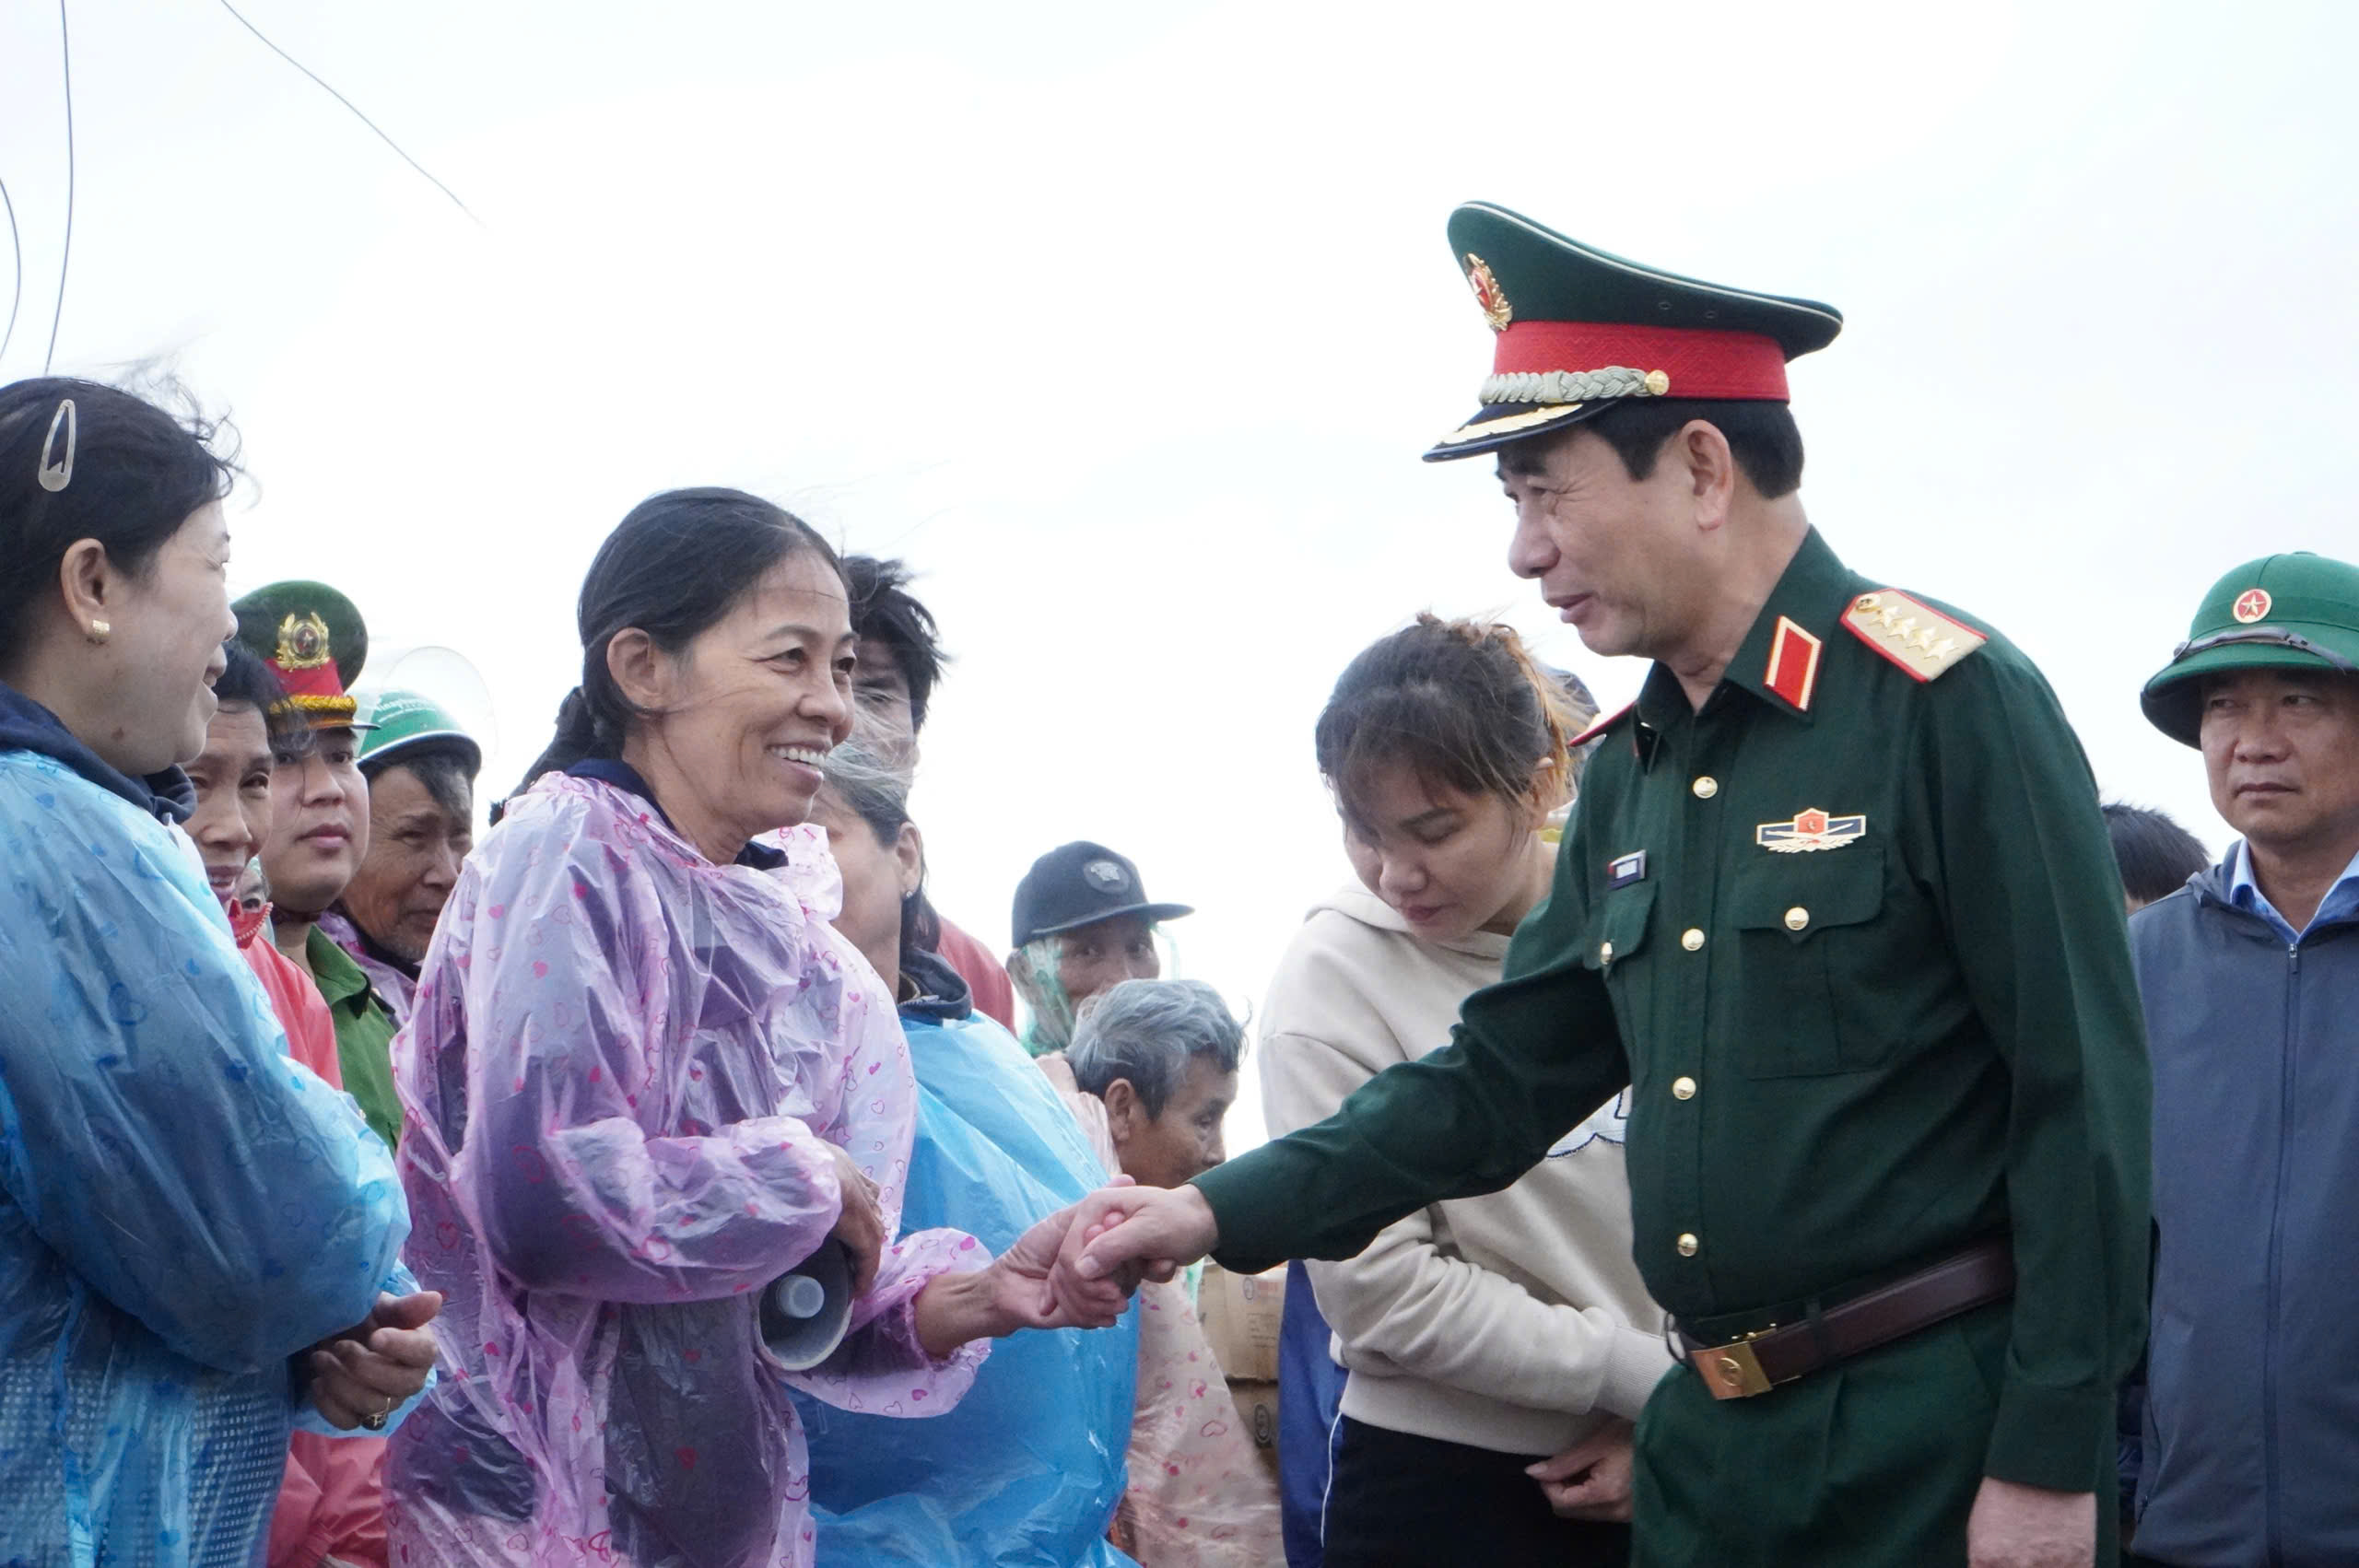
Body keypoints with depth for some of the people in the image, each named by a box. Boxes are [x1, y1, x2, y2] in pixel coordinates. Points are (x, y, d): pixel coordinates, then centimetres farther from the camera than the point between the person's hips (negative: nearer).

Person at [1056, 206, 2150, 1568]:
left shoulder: (1946, 701, -12)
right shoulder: (1632, 772, 11)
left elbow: (2087, 1098, -14)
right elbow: (1499, 1081, 15)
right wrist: (1223, 1213, 5)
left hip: (1941, 1440, -7)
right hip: (1711, 1443, 7)